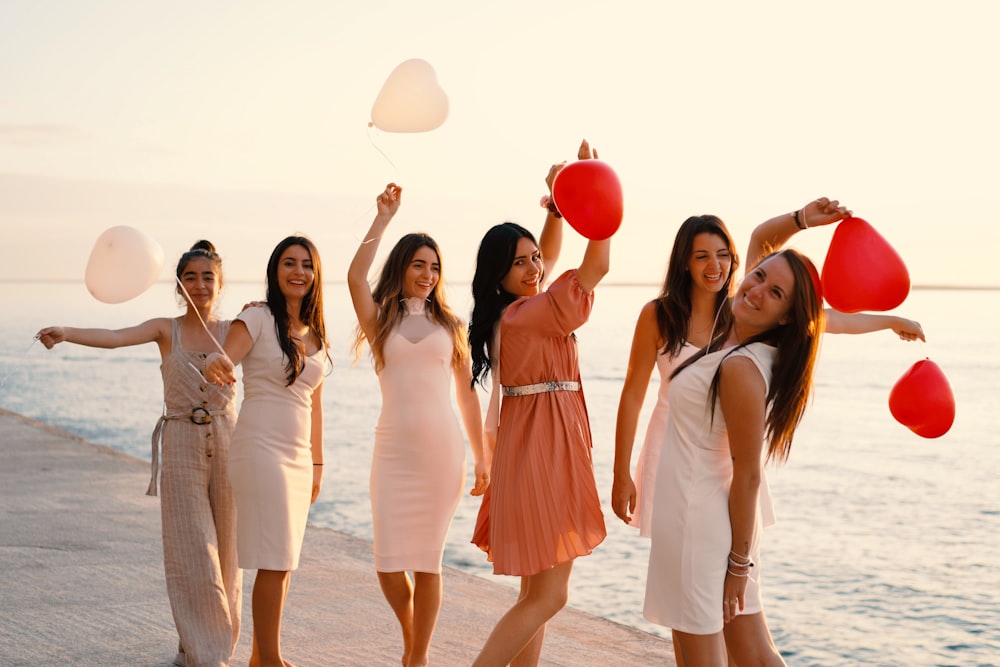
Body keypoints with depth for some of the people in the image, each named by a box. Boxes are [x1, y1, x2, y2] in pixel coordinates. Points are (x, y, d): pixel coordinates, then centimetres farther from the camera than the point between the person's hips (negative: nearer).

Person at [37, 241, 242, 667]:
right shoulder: (166, 330, 0)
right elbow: (114, 337, -17)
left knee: (224, 551, 7)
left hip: (226, 445, 2)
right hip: (181, 448, -1)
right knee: (192, 552, -3)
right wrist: (66, 334, -36)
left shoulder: (235, 331, 5)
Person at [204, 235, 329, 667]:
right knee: (275, 560, -9)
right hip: (261, 449, -7)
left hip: (298, 458, 7)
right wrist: (216, 366, -45)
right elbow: (224, 362, -21)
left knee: (283, 560, 10)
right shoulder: (257, 320, -6)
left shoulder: (316, 334, 13)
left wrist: (317, 464, 19)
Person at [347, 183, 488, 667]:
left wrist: (481, 459, 9)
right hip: (394, 449, 0)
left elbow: (467, 394, 13)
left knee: (427, 562, 0)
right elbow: (355, 276, -11)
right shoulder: (380, 320, 9)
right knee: (390, 565, -3)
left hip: (443, 448, 0)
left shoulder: (451, 326, 12)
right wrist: (383, 217, -10)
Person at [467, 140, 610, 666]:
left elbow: (550, 256, 24)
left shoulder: (506, 311, 8)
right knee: (548, 597, -6)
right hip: (542, 449, -10)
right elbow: (597, 265, -16)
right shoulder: (529, 315, -17)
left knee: (537, 592, 14)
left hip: (528, 444, 10)